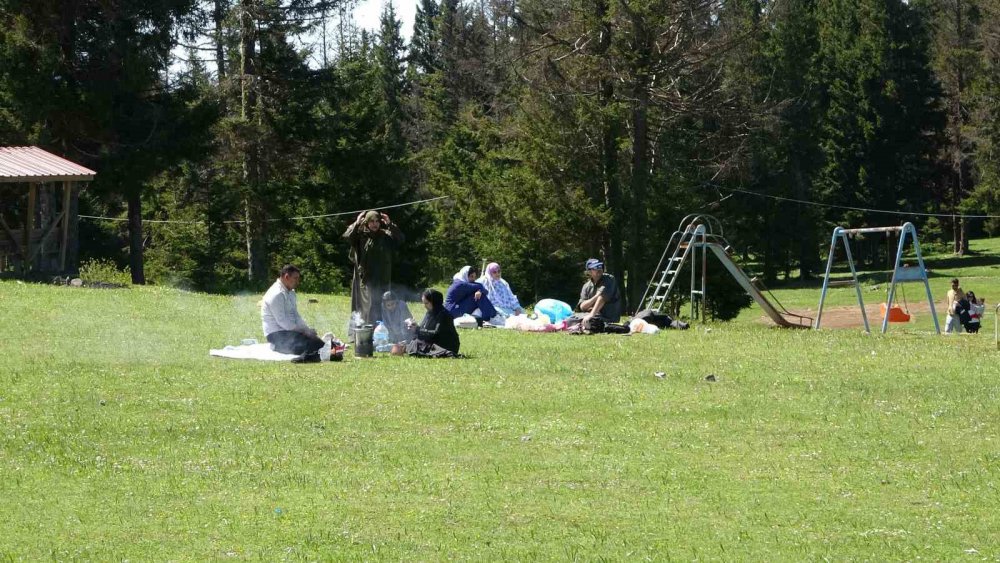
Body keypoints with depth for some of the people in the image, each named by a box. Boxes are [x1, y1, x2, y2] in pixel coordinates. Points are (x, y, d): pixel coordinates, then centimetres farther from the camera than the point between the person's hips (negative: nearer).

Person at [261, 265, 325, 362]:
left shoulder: (290, 293, 15)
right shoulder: (277, 294, -15)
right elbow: (282, 321, -19)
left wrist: (307, 329, -1)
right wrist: (304, 331, -15)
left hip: (289, 331, 9)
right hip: (277, 336, -9)